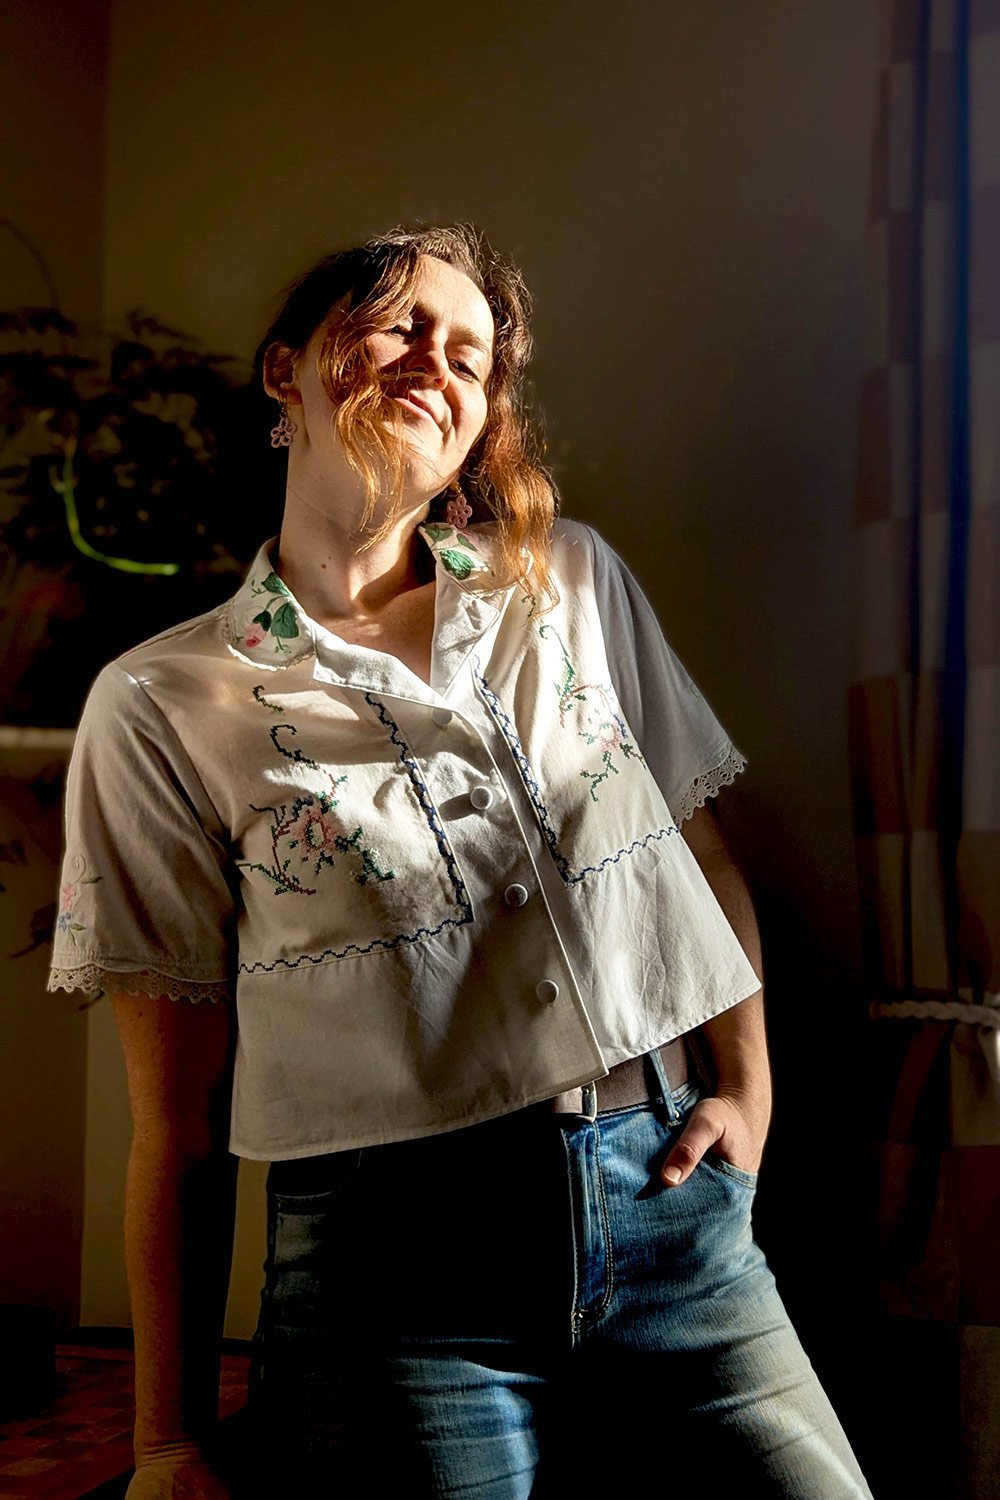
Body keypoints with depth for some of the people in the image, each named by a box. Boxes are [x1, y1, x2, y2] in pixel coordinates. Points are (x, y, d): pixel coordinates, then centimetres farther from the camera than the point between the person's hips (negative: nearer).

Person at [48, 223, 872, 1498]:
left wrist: (746, 1088, 3)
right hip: (396, 1268, -3)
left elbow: (705, 853, 17)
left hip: (674, 1210, 3)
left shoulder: (575, 586, 8)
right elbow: (176, 1118, -1)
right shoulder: (162, 705, -2)